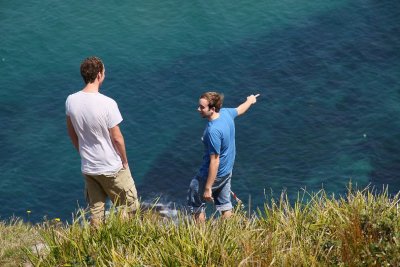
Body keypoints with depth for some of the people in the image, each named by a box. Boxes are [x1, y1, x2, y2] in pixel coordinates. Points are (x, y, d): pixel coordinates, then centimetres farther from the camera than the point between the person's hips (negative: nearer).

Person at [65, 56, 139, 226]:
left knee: (95, 211, 17)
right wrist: (125, 161, 0)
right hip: (112, 167, -5)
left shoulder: (71, 101, -8)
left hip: (87, 167, 5)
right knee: (129, 206, 13)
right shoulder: (107, 104, -24)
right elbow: (117, 138, -16)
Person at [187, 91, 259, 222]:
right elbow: (240, 109, 16)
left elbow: (214, 161, -29)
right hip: (227, 171, 9)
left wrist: (208, 188, -25)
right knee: (224, 204, 20)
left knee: (196, 204, 9)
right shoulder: (226, 112, -8)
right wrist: (250, 100, 40)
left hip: (212, 173, -9)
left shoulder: (213, 131, -33)